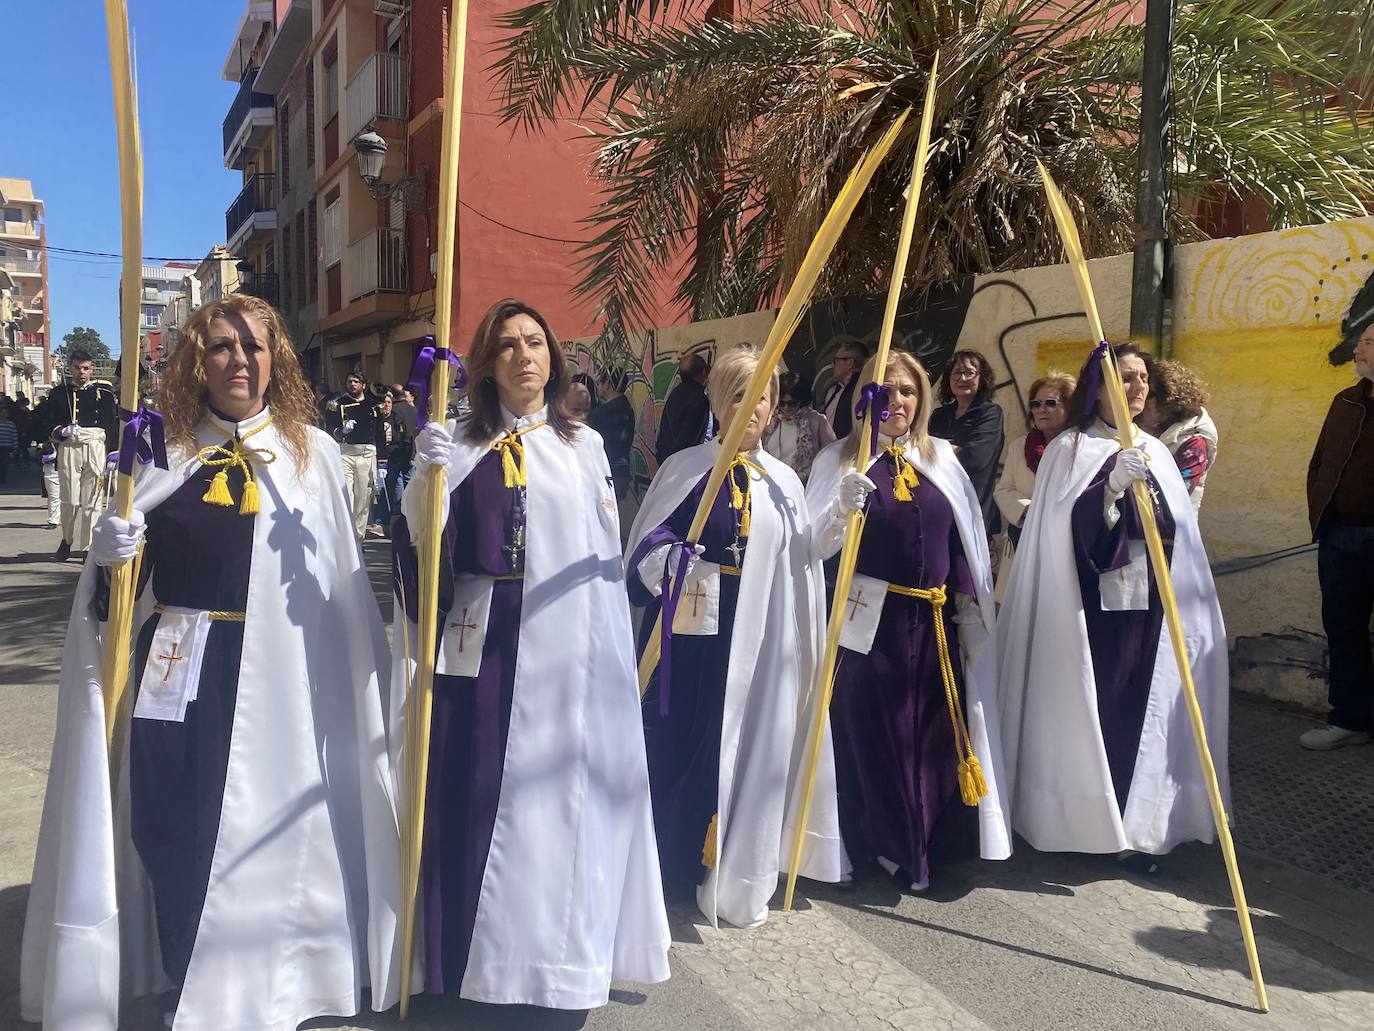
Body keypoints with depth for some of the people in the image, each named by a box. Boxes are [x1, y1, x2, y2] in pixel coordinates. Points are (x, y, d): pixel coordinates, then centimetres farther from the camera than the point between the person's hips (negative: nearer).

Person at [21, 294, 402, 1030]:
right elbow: (119, 577, 8)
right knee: (169, 822, 6)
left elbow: (339, 575, 4)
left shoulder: (312, 451, 4)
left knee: (266, 823, 8)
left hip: (274, 673, -1)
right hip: (176, 667, 1)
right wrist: (109, 553, -14)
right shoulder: (163, 449, 6)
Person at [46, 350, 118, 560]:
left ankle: (89, 546, 6)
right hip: (69, 449, 0)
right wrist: (62, 431, -13)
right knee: (70, 500, 0)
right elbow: (49, 426, 9)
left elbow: (113, 425, 6)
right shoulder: (59, 393, 10)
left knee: (91, 500, -1)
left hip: (96, 449, 0)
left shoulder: (104, 393, 8)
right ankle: (67, 539, 23)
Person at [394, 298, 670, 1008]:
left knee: (563, 789, 8)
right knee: (478, 790, 3)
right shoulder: (462, 443, 4)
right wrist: (429, 477, -22)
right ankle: (474, 951, 20)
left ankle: (560, 944, 26)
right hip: (485, 643, -1)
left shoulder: (585, 445, 10)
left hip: (569, 646, 1)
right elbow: (426, 543, -7)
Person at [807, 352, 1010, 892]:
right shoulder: (840, 459, -1)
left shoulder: (942, 458, 9)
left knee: (935, 735, 9)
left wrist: (969, 606, 7)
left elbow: (963, 539, 11)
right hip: (871, 621, -3)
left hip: (936, 622, 4)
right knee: (878, 736, 2)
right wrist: (843, 508, -30)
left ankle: (926, 844, 28)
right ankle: (889, 845, 21)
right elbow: (815, 543, -11)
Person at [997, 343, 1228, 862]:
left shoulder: (1155, 452, 12)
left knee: (1138, 717, 6)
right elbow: (1068, 532, -13)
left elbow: (1178, 533, 16)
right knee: (1087, 715, -1)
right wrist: (1114, 485, -26)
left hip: (1145, 610, 5)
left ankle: (1135, 827, 18)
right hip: (1089, 609, -4)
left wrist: (1185, 607, 14)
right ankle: (1082, 824, 14)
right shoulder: (1071, 449, -3)